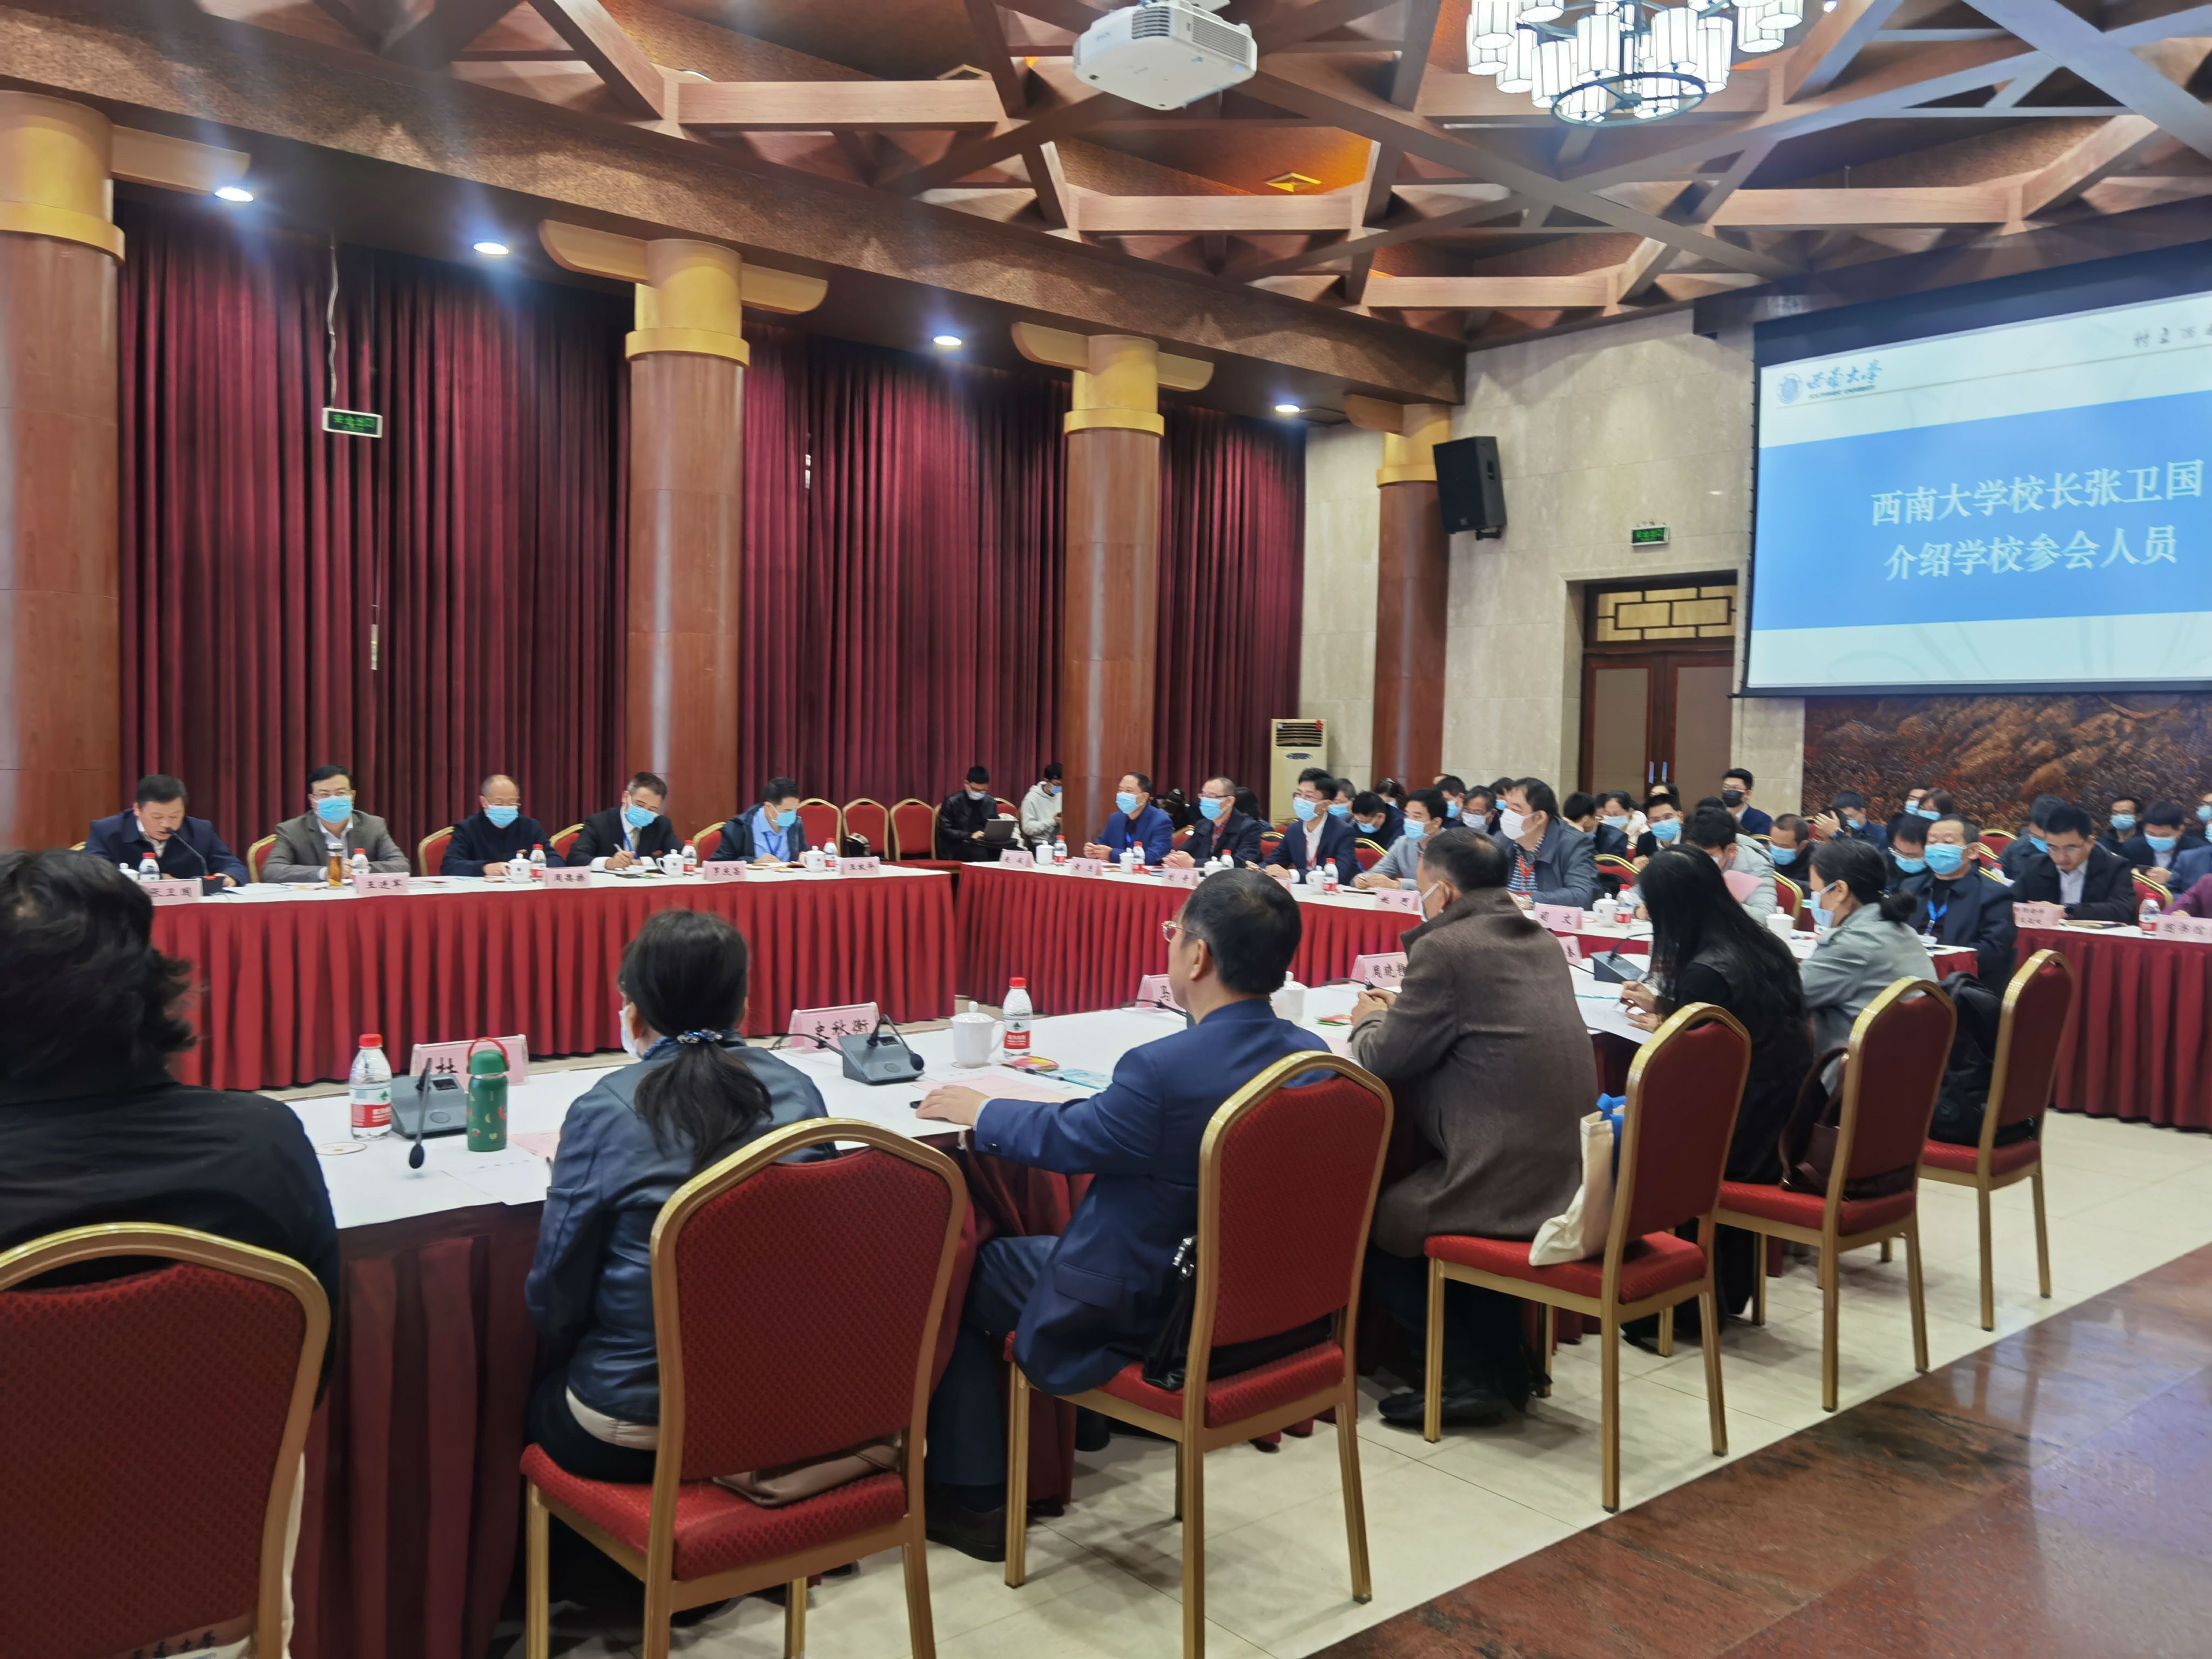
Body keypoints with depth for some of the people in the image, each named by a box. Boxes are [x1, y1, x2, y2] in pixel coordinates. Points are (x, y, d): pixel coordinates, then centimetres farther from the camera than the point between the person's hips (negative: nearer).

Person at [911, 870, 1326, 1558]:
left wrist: (978, 1109, 5)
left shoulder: (1162, 1070, -30)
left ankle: (972, 1496, 22)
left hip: (1146, 1320, -8)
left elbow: (1064, 1140, -11)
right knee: (1048, 1237, 30)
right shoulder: (1311, 1055, -9)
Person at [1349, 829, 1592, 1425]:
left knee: (1370, 1224, 8)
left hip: (1507, 1184, -9)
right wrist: (1400, 1013, 23)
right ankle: (1503, 1362, 26)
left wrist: (1369, 1021, 14)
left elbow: (1383, 1060, -8)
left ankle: (1467, 1376, 12)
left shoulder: (1445, 947, -13)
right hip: (1569, 1170, 9)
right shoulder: (1538, 941, 13)